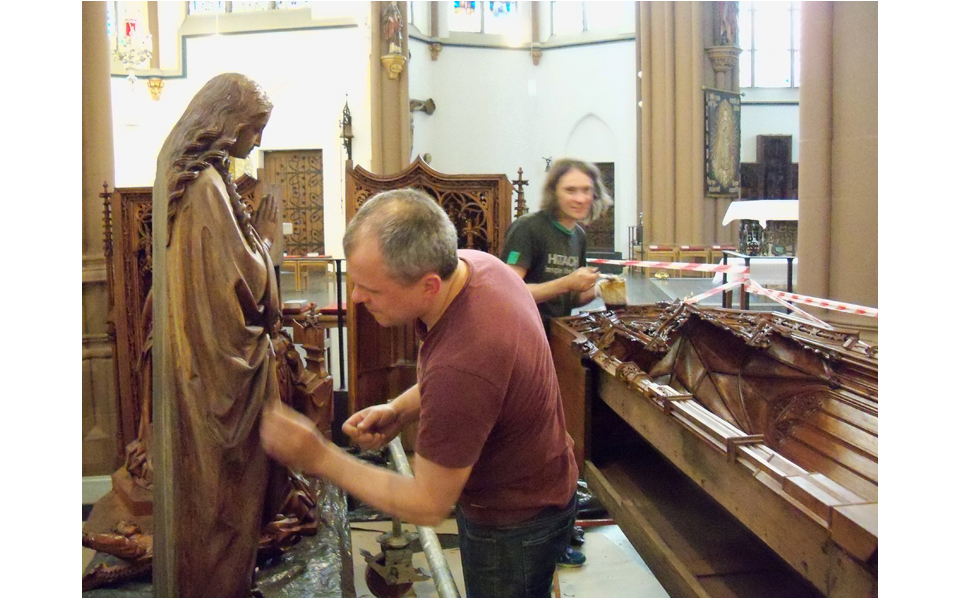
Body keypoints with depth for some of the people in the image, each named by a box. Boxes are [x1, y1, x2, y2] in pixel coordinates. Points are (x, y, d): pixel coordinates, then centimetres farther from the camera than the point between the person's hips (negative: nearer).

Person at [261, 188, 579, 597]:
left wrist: (319, 459, -21)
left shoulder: (461, 366, -42)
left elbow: (428, 505, -26)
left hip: (515, 524, -8)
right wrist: (399, 411, -9)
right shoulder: (471, 263, -14)